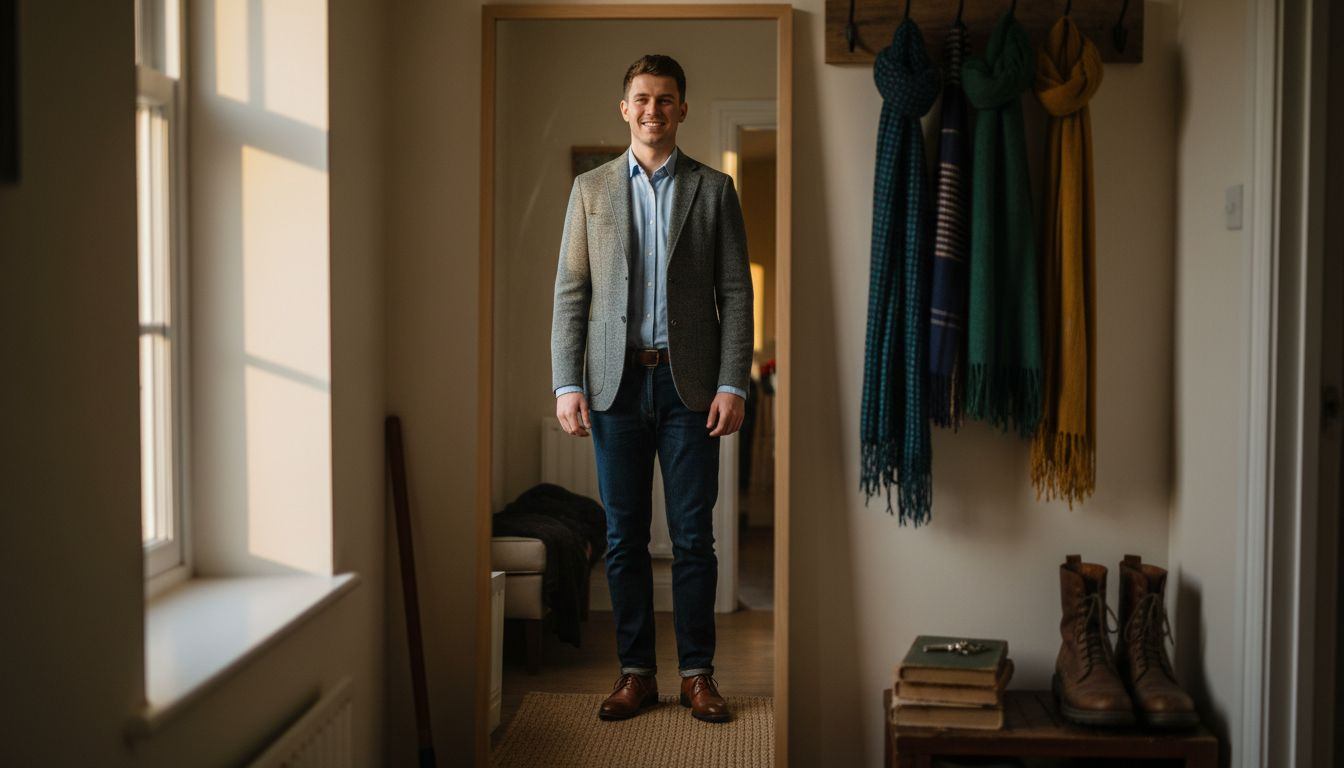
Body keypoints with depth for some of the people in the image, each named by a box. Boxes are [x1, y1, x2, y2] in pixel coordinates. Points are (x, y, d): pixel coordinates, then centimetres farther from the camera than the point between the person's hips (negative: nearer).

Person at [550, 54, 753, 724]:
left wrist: (733, 384, -7)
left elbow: (736, 292, 2)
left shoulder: (714, 190, 6)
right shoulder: (591, 188, 9)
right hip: (616, 380, 1)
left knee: (693, 536, 3)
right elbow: (570, 291, 5)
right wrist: (567, 383, -4)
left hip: (689, 382, -1)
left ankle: (697, 673, 13)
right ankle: (636, 672, 16)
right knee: (624, 536, 6)